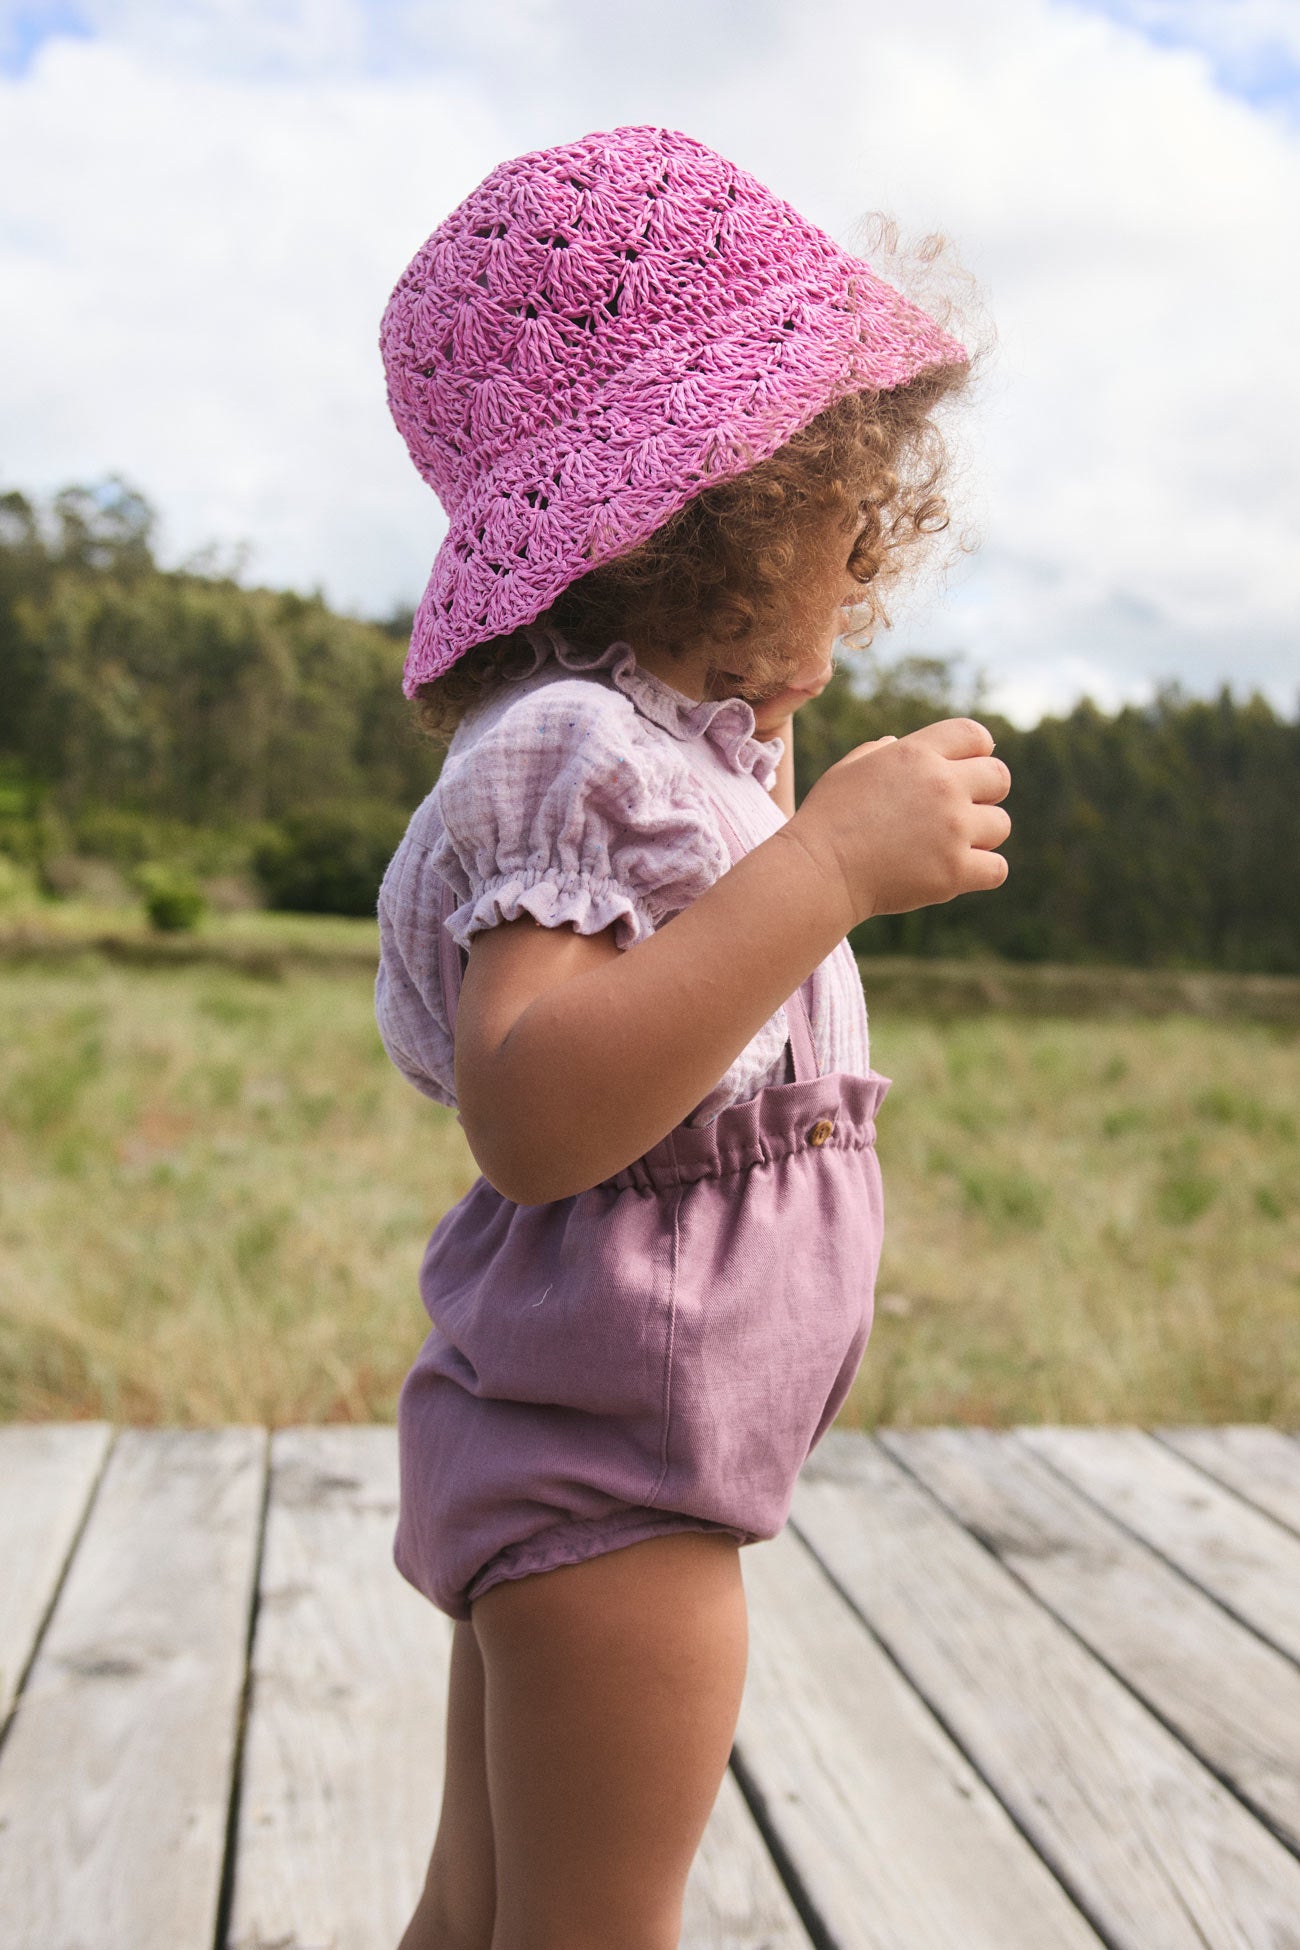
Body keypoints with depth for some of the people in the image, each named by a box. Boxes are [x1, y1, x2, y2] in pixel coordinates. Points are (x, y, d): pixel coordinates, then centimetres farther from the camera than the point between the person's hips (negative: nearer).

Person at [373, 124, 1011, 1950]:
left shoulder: (668, 741, 11)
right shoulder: (576, 744, -21)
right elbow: (529, 1110, -34)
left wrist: (768, 774, 23)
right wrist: (824, 864, -34)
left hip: (571, 1453, 10)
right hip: (604, 1451, -10)